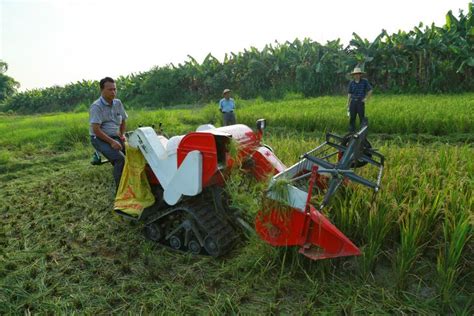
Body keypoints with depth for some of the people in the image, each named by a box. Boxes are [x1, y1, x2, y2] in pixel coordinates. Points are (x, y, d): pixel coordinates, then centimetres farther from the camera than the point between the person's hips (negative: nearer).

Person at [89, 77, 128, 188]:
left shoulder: (118, 103, 6)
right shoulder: (96, 106, -13)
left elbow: (123, 121, 21)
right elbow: (96, 130, -20)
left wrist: (122, 135, 7)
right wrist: (111, 142, -25)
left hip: (115, 137, 6)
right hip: (100, 139, -6)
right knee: (120, 158, -29)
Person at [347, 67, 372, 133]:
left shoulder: (365, 82, -1)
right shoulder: (351, 83, 6)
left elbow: (370, 91, 4)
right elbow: (349, 94, 8)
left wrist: (366, 99, -2)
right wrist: (348, 105, 7)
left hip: (360, 102, -2)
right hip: (353, 102, 2)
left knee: (362, 117, -2)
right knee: (352, 117, 4)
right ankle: (351, 132, 12)